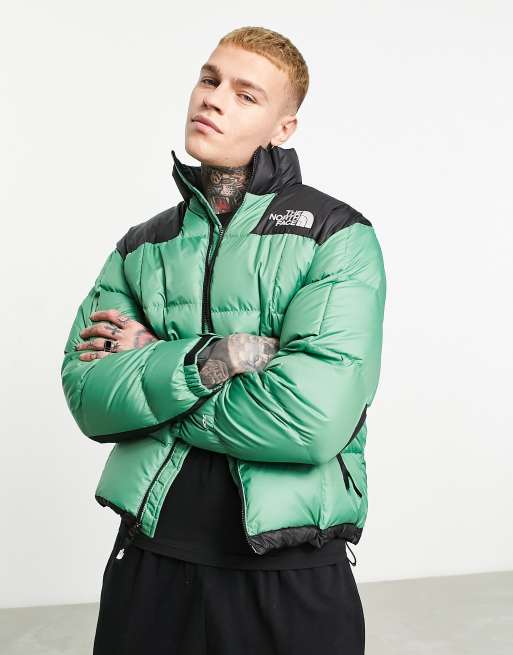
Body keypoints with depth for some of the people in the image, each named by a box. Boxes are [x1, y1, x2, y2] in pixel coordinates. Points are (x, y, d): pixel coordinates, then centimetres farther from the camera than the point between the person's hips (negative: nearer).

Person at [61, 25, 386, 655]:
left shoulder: (339, 236, -8)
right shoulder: (140, 248, 6)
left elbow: (314, 416, -21)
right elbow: (87, 399, -6)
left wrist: (149, 367, -11)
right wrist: (217, 357, -21)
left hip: (294, 578, -3)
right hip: (149, 557, 4)